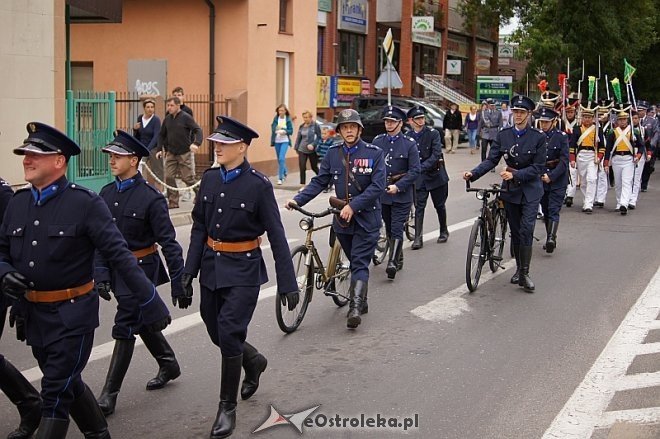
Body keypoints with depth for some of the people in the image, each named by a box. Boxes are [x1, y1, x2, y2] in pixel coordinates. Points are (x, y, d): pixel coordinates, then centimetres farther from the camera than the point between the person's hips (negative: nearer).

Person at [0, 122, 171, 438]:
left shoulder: (86, 203, -14)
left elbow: (120, 255, -16)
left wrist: (150, 303, -18)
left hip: (72, 315, -7)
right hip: (33, 314, 7)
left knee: (55, 395, -4)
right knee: (68, 384, 22)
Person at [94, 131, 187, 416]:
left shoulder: (150, 198, -16)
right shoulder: (106, 194, 2)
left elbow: (169, 243, -14)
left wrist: (180, 284, -14)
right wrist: (101, 275, -4)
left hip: (141, 269, -7)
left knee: (125, 329, -4)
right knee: (141, 321, 20)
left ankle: (109, 395, 4)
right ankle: (169, 364, 42)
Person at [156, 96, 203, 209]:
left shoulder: (186, 117, -7)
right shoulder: (167, 119, 8)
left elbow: (198, 130, -15)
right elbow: (161, 135, 18)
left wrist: (196, 143, -32)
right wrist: (160, 149, 7)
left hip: (184, 153, -5)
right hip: (171, 153, 5)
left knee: (188, 178, -2)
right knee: (168, 177, -2)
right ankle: (173, 202, 5)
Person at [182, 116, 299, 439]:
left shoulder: (258, 185, -13)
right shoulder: (209, 179, 3)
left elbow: (277, 236, -11)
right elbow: (199, 228, 9)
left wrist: (288, 284, -12)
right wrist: (189, 271, 5)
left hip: (242, 269, -6)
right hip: (212, 266, 6)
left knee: (229, 334, -10)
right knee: (217, 331, 13)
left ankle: (227, 408, 7)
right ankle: (253, 362, 45)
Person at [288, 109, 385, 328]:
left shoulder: (374, 153, -7)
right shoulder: (333, 154, 4)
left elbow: (377, 186, -14)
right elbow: (319, 182, 2)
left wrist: (353, 205, -22)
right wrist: (298, 200, -12)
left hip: (366, 218, -4)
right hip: (342, 219, 4)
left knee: (360, 263, -10)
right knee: (356, 262, 15)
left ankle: (355, 308, -15)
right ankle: (361, 302, 28)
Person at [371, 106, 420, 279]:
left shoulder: (409, 143, -4)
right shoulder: (377, 141, 5)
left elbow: (415, 170, -8)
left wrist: (398, 186, -17)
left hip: (402, 193, -4)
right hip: (382, 192, 4)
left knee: (397, 229, -11)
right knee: (389, 229, 13)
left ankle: (392, 263, -14)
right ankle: (399, 259, 29)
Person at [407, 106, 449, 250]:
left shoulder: (433, 133, -10)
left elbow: (436, 155, -18)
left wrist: (422, 167, -28)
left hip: (436, 174, -1)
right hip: (419, 178, 2)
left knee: (439, 205, 11)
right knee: (419, 207, -4)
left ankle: (444, 231, 30)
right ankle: (418, 238, -2)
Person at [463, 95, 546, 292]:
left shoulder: (538, 137, -7)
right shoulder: (503, 135, 2)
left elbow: (538, 167, -10)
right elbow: (491, 160, -2)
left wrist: (515, 174, -21)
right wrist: (473, 173, -18)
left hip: (530, 190, -3)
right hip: (510, 189, 4)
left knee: (526, 231, -13)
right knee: (515, 232, 12)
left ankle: (524, 274, -7)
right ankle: (519, 269, 26)